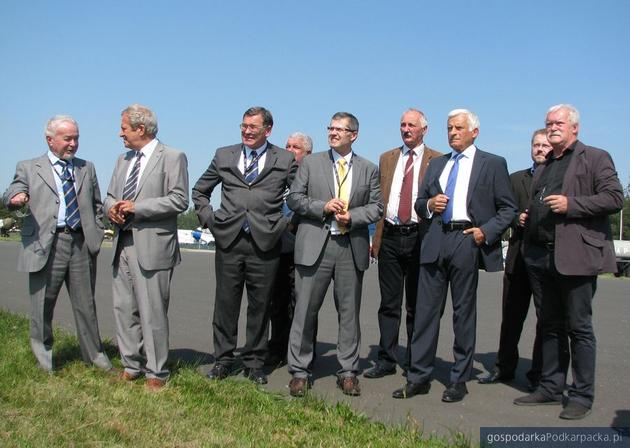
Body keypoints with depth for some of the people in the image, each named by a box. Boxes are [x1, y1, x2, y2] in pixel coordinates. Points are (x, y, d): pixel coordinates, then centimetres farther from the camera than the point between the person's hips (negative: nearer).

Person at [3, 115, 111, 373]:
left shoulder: (87, 168, 18)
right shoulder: (28, 168, 8)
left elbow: (97, 205, 21)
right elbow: (10, 196, 0)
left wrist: (97, 235, 8)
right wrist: (15, 198, -24)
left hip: (82, 244, 2)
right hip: (46, 245, -2)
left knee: (85, 303, 8)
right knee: (42, 303, 6)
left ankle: (94, 354, 20)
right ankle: (43, 354, 25)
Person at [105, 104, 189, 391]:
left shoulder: (172, 157, -5)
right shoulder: (123, 160, 19)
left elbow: (179, 200, -13)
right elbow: (110, 195, 22)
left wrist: (136, 207, -15)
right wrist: (112, 208, -2)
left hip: (152, 246, -7)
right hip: (123, 243, 8)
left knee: (152, 312, -1)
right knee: (123, 309, 12)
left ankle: (156, 373, 12)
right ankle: (131, 366, 26)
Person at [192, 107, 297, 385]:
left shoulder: (285, 160, 6)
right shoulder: (224, 156, 12)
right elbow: (199, 191, 21)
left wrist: (286, 222, 1)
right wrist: (208, 219, 10)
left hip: (265, 242, -1)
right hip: (228, 240, 2)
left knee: (259, 306, 5)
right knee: (225, 303, 6)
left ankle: (254, 364, 19)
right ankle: (223, 360, 20)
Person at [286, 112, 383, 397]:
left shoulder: (369, 170, 11)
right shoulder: (311, 163, 8)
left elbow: (376, 207, 8)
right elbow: (294, 199, 4)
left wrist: (352, 216, -10)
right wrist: (323, 206, -11)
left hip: (352, 247, 1)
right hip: (315, 245, -1)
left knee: (349, 312, 7)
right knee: (305, 310, 1)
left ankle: (348, 372, 19)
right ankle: (299, 371, 12)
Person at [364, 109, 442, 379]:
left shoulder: (437, 160, 2)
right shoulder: (387, 159, 14)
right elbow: (379, 200, 14)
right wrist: (376, 237, 9)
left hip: (419, 237, -3)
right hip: (390, 237, 3)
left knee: (416, 305, 7)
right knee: (389, 304, 8)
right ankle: (386, 360, 17)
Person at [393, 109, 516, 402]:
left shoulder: (492, 164, 6)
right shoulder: (437, 164, 19)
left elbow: (508, 208, 3)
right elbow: (420, 203, 21)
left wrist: (486, 231, -11)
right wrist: (429, 204, -1)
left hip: (467, 241, -4)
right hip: (435, 241, 4)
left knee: (464, 312, 4)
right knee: (426, 309, 4)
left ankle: (459, 380, 16)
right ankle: (419, 377, 13)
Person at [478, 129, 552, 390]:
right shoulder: (516, 179, 15)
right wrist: (518, 219, -10)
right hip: (519, 256, 3)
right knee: (511, 315, 11)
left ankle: (539, 375, 16)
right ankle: (504, 368, 25)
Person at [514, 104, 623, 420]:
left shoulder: (595, 158, 0)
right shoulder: (544, 167, 21)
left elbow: (614, 198, -10)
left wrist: (571, 204, -17)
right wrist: (526, 218, 11)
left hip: (575, 255, -7)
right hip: (541, 256, 7)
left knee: (579, 328, 0)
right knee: (550, 325, 14)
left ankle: (582, 396, 11)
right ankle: (550, 388, 24)